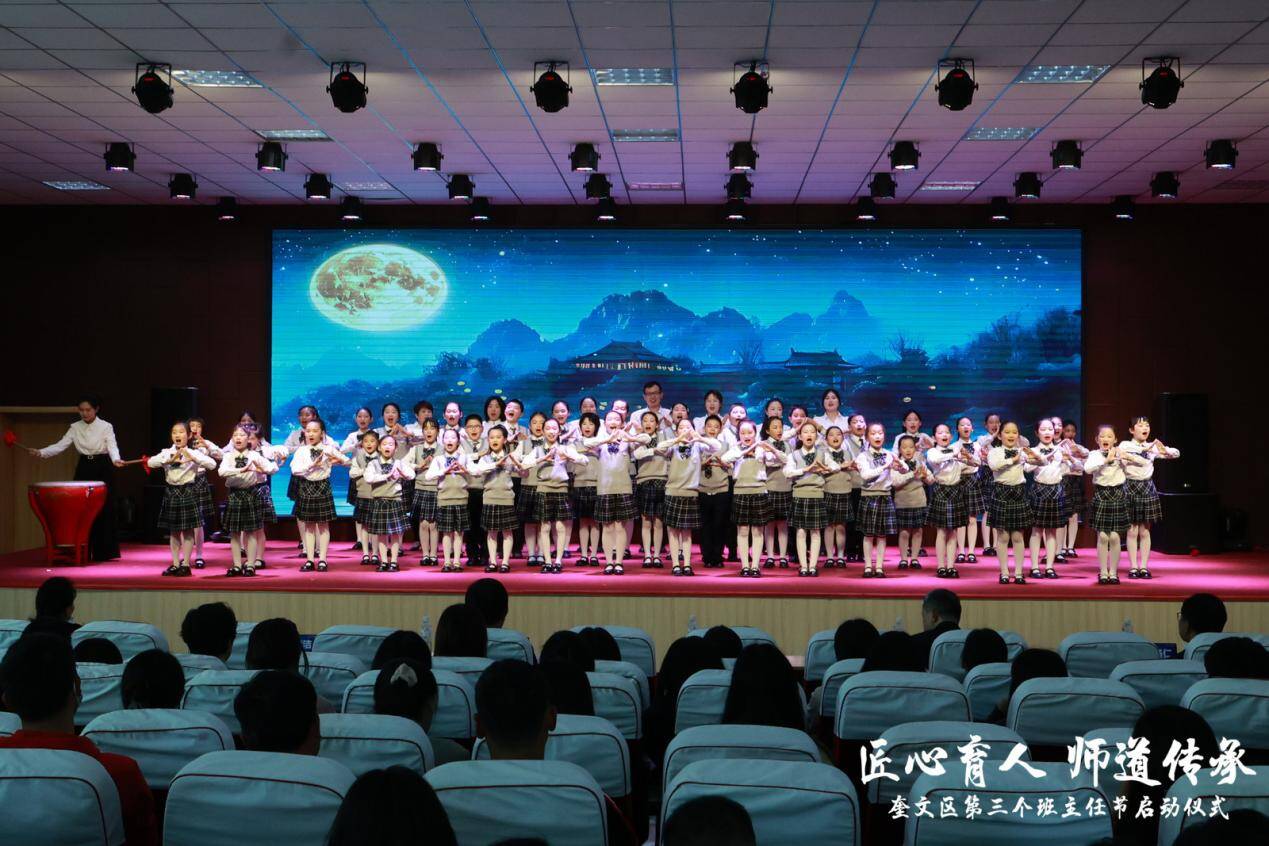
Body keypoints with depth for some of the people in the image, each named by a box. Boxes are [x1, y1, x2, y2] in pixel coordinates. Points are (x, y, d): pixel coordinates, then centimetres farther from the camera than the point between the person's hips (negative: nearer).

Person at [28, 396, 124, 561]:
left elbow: (112, 446, -19)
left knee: (104, 509, -3)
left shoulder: (106, 427, -6)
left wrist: (116, 459, -40)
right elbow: (60, 445, -4)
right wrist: (41, 452, -20)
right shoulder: (75, 428, 4)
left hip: (103, 468, -3)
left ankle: (103, 552, 4)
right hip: (84, 468, 4)